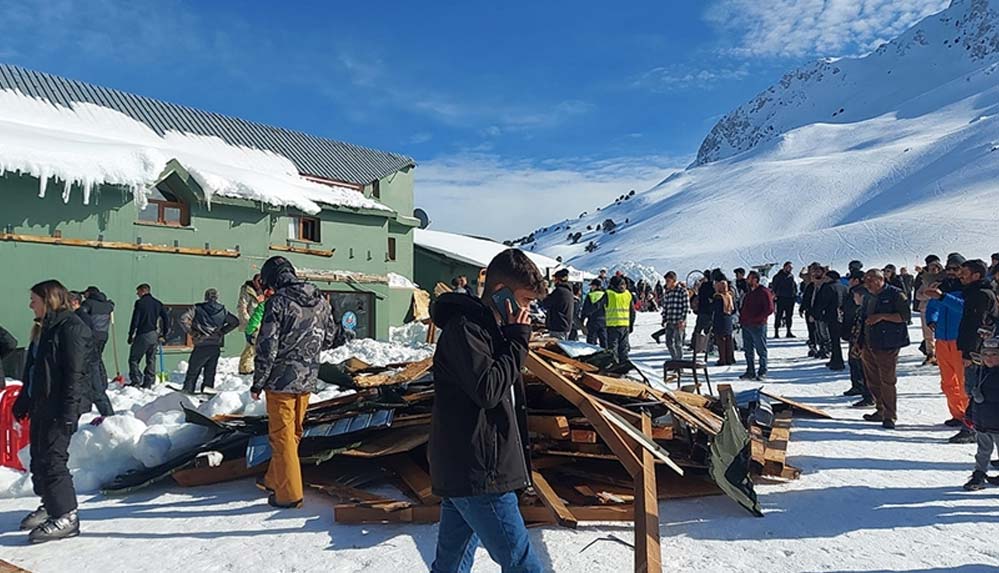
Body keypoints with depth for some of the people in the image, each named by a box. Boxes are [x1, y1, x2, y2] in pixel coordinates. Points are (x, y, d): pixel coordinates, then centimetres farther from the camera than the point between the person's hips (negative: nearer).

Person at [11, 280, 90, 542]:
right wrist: (23, 401, 22)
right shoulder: (43, 329, 17)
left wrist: (67, 411, -22)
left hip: (59, 409, -10)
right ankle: (49, 505, 29)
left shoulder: (71, 327, -14)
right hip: (40, 405, 10)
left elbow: (75, 373, -19)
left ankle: (66, 516, -3)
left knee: (52, 458, -10)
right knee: (39, 458, 15)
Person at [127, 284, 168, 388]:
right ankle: (148, 384, 11)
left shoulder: (140, 303, -6)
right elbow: (167, 319, 9)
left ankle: (136, 382, -6)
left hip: (142, 335, -6)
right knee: (151, 360, 10)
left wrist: (131, 336, -4)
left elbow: (135, 321, -10)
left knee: (133, 359, 3)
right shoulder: (158, 303, 10)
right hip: (154, 336, 6)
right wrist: (164, 335, 14)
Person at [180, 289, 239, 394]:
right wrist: (221, 331, 8)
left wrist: (192, 333, -3)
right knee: (210, 374, 13)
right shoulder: (222, 310, 7)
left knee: (192, 373, 6)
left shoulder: (197, 308, -1)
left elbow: (183, 319, -12)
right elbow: (235, 321, 7)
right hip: (216, 347, 3)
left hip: (201, 346, -3)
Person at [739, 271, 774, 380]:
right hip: (746, 326, 8)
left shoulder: (764, 292, -10)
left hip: (758, 326, -8)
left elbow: (769, 309, -16)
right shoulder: (748, 293, 15)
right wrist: (741, 317, 7)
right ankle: (750, 372, 19)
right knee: (748, 351, 11)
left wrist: (755, 319, -18)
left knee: (761, 350, 3)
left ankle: (762, 372, 12)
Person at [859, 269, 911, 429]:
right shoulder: (869, 298, 18)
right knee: (872, 380, 12)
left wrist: (882, 316, -19)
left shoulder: (895, 294, -5)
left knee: (887, 380, -8)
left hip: (888, 345, -8)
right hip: (869, 345, 8)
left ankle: (890, 416, 0)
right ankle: (881, 411, 25)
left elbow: (905, 315, -14)